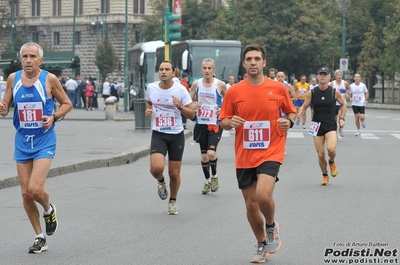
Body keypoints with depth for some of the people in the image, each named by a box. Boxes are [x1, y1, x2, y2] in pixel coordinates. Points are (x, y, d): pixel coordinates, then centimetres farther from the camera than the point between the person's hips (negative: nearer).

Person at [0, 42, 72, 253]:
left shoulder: (49, 79, -7)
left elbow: (67, 103, 3)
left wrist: (54, 117, -15)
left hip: (44, 142, -4)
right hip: (22, 142, 4)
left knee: (35, 189, -18)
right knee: (26, 193, 4)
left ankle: (49, 210, 17)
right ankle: (39, 238, 19)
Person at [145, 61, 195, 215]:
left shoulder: (180, 90, -9)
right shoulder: (151, 88, -1)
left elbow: (192, 114, -5)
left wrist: (180, 107, -23)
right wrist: (148, 110, -1)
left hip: (176, 135, -1)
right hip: (158, 135, 1)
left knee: (174, 173, 5)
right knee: (156, 168, -22)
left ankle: (173, 202, 30)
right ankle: (161, 182, 15)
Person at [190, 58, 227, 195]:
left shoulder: (220, 85, -5)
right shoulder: (196, 84, 2)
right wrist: (194, 106, -10)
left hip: (215, 123, -3)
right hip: (201, 123, 3)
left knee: (211, 153, -18)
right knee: (203, 155, 9)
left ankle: (214, 176, 9)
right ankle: (207, 181, 27)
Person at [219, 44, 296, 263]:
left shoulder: (278, 88, -2)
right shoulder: (234, 91, 0)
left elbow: (291, 112, 12)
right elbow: (223, 121, 6)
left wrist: (289, 122, -11)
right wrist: (231, 122, -17)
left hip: (270, 153, -2)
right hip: (244, 157, 3)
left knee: (263, 195, -23)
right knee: (251, 204, 7)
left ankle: (271, 227, 9)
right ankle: (262, 245, 28)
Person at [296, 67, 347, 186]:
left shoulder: (335, 92, -2)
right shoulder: (312, 93, 0)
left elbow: (343, 104, 12)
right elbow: (304, 106, 5)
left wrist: (342, 118, 1)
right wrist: (300, 113, -17)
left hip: (331, 125, -2)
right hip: (317, 125, 2)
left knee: (331, 149, -25)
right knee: (321, 154, 2)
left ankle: (332, 163, 10)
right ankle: (325, 176, 25)